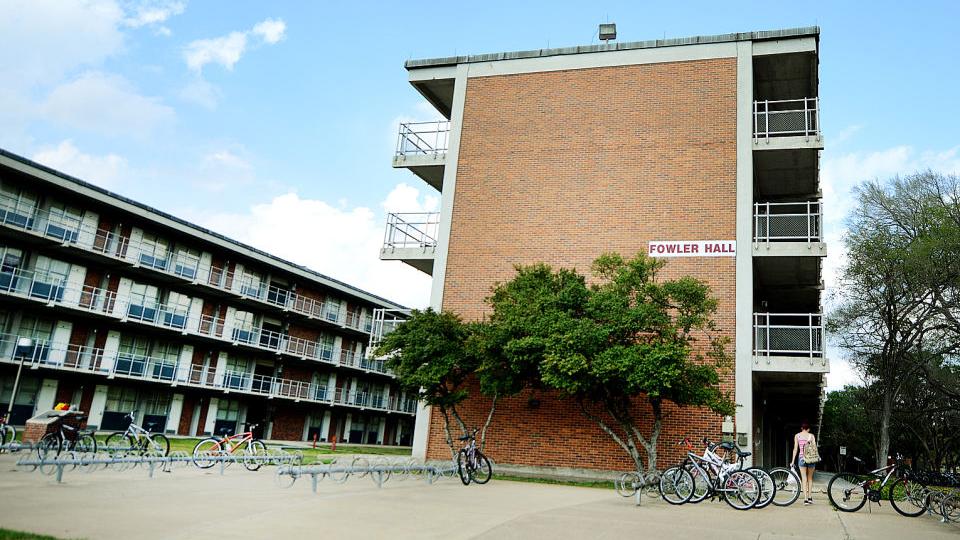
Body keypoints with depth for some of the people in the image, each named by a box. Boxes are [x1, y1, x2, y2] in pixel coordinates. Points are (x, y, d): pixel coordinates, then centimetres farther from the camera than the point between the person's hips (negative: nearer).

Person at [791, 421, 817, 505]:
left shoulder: (797, 436, 2)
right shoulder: (811, 435, 1)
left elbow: (795, 449, 0)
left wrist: (793, 461, 3)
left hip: (802, 457, 0)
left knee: (804, 479, 0)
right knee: (810, 478, 15)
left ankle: (805, 499, -8)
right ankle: (809, 497, 16)